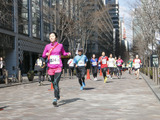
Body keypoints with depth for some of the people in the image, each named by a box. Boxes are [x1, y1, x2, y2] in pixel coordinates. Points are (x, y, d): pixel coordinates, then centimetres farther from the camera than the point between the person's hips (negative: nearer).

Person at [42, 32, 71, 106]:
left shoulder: (60, 45, 3)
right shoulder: (47, 46, 4)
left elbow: (63, 53, 21)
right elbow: (43, 56, 10)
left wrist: (68, 54, 0)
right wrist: (46, 54, -12)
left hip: (58, 67, -2)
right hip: (50, 68, 3)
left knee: (56, 83, -18)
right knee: (53, 83, 15)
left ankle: (55, 99, -21)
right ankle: (58, 95, 40)